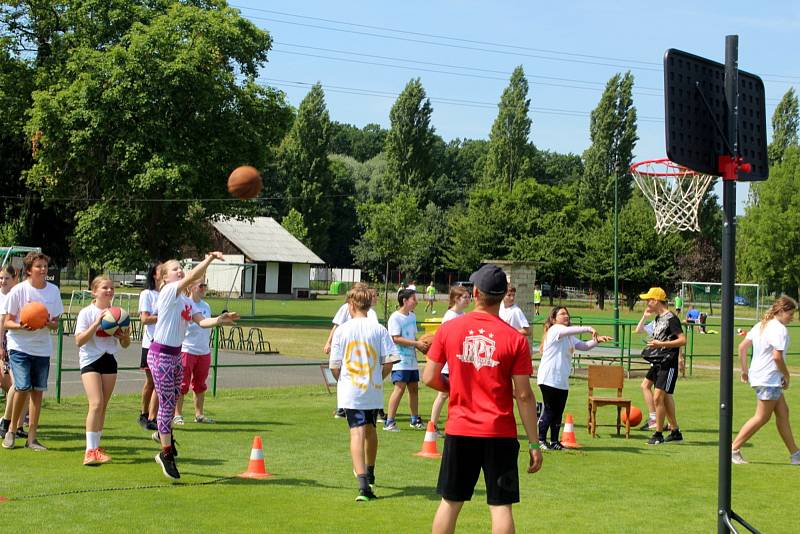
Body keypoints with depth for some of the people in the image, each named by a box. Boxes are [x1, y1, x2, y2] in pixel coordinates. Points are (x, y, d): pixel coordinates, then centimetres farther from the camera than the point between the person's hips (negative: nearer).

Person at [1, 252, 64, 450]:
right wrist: (21, 326, -24)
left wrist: (49, 324, -16)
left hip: (42, 348, 4)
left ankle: (32, 438, 9)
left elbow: (55, 324, 7)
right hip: (19, 346, -4)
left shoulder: (53, 291, 2)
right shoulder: (19, 290, -7)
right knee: (23, 387, -16)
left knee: (38, 391, 2)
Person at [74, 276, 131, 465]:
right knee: (96, 403, -17)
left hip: (110, 360, 5)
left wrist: (125, 335, -9)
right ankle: (90, 451, -18)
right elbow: (79, 341, -14)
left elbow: (125, 345, 14)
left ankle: (96, 447, 17)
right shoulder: (87, 313, -4)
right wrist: (97, 323, -21)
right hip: (91, 360, -5)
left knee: (103, 406, 7)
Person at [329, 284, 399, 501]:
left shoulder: (342, 330, -5)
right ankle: (369, 473, 44)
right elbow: (389, 360, -5)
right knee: (370, 429, 22)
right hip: (374, 391, 3)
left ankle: (363, 483, -23)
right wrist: (379, 378, 12)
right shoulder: (379, 329, -2)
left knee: (357, 432, -8)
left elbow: (334, 365, -4)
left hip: (350, 391, -3)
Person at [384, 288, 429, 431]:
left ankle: (415, 420, 26)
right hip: (400, 360, -8)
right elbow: (396, 338, -19)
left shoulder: (412, 316, 14)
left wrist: (422, 347, 4)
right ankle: (389, 422, -14)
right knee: (399, 388, -15)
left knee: (414, 388, 13)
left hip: (412, 359, 8)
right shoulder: (395, 317, -11)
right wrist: (416, 343, -20)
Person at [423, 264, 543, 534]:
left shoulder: (449, 329, -2)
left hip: (459, 430, 2)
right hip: (499, 433, -2)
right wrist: (534, 443, -1)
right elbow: (524, 395, -7)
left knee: (450, 502, 13)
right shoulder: (515, 339, -7)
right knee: (501, 506, 3)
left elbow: (429, 378, 1)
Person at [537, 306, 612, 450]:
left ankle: (554, 441, 16)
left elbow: (583, 346, 16)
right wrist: (589, 329, -31)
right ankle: (541, 440, 1)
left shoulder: (569, 336, 21)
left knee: (558, 412, 9)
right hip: (549, 379, -9)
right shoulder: (555, 329, -8)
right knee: (549, 410, -6)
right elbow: (571, 330, -28)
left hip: (562, 381, 9)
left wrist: (597, 340, 0)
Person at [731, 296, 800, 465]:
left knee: (783, 413, 12)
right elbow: (777, 357, -23)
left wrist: (744, 370, 15)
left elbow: (742, 347, 11)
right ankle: (733, 449, 0)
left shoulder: (760, 326, 12)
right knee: (762, 417, -3)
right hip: (768, 380, -10)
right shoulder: (779, 330, -16)